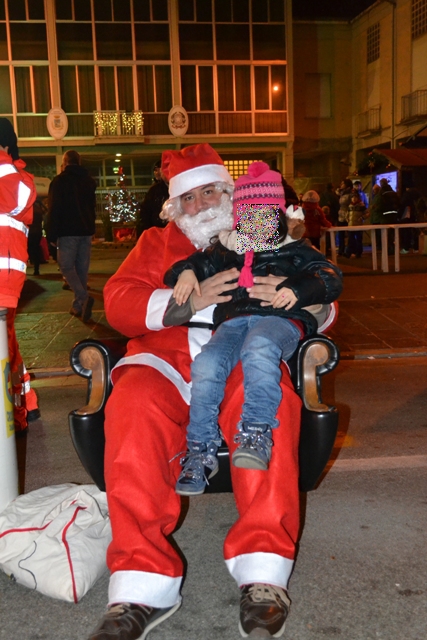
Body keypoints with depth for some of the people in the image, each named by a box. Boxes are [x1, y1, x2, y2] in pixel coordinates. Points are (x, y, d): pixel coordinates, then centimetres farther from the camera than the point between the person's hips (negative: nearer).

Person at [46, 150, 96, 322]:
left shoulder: (59, 181, -6)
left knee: (67, 266, -1)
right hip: (86, 231, 6)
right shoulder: (89, 181, 13)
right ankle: (78, 306, 11)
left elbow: (54, 209, -9)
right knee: (82, 268, 8)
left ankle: (83, 298, -22)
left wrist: (51, 235, -5)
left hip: (68, 231, -5)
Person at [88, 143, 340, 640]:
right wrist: (186, 302, -9)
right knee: (132, 410, -33)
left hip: (245, 361, 0)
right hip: (166, 363, 1)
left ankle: (263, 571, -33)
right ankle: (142, 586, -32)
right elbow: (118, 302, 9)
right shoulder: (155, 243, 26)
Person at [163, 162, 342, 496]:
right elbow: (199, 262, 32)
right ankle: (201, 451, -20)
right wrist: (185, 272, 6)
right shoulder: (226, 251, 31)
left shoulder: (295, 251, 23)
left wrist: (298, 290, -10)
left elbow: (331, 279, 11)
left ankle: (257, 434, -39)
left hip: (279, 319, -2)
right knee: (206, 365, -30)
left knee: (259, 349, -41)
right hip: (233, 319, 3)